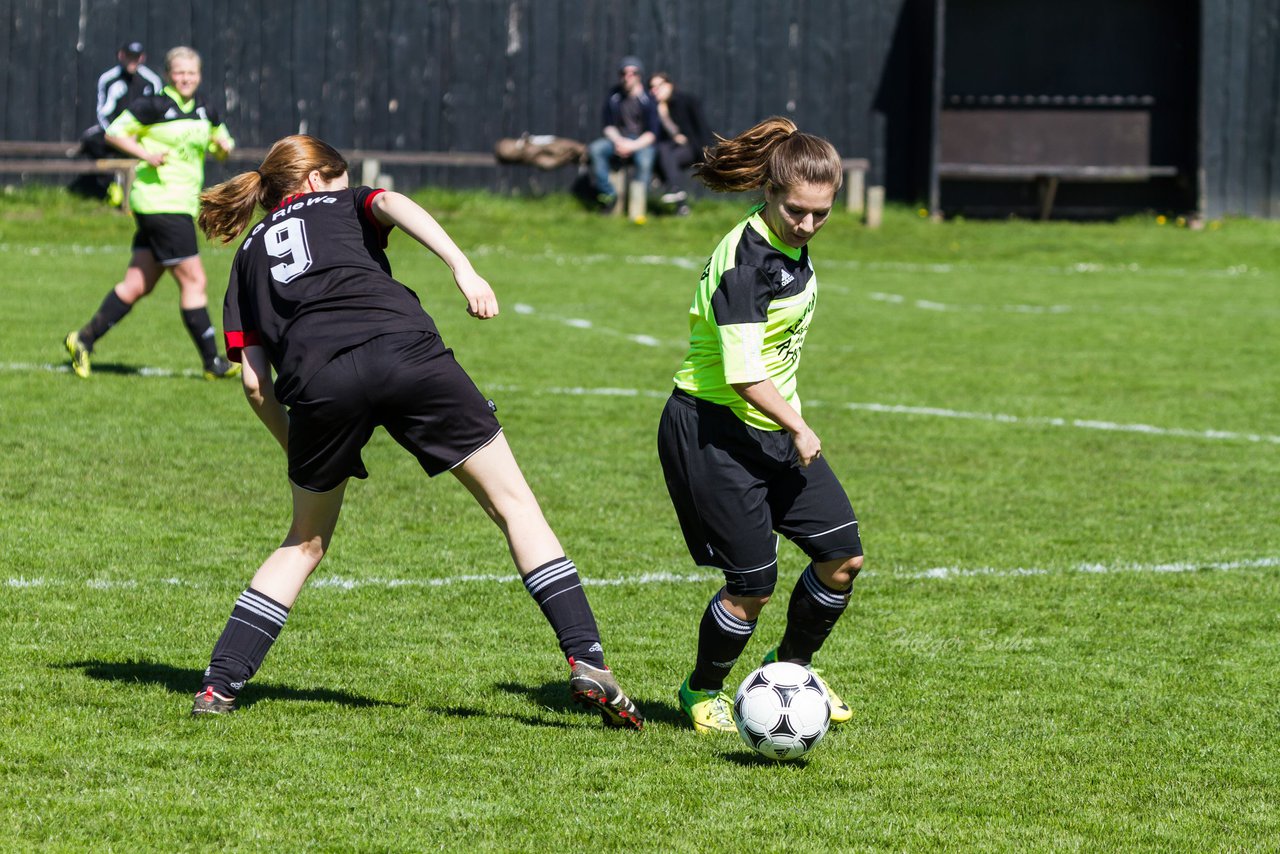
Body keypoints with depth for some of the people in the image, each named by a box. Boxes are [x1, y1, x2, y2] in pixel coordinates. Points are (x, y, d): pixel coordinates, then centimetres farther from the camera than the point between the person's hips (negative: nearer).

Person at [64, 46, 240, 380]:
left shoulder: (205, 112, 14)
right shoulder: (154, 106, -7)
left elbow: (220, 145, 27)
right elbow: (114, 132, -4)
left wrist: (225, 146, 4)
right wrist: (145, 154, -17)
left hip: (182, 206, 8)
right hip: (160, 200, -8)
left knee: (138, 284, 9)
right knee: (193, 280, -7)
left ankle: (84, 339, 16)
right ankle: (212, 363, -3)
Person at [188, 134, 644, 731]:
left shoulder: (250, 254, 31)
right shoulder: (342, 203, 28)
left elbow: (254, 381, 19)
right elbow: (393, 204, 1)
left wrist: (297, 451, 28)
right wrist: (463, 269, -10)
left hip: (316, 385, 2)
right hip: (405, 353, -2)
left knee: (306, 542, 24)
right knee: (512, 501, 6)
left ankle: (219, 685, 17)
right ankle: (587, 662, -6)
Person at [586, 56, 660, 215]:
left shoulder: (648, 99, -6)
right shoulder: (614, 96, 3)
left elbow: (652, 133, -8)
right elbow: (608, 126, 8)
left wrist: (632, 146, -21)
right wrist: (618, 141, -12)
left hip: (642, 142, -4)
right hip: (618, 138, 4)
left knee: (644, 160, -37)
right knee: (595, 150, -24)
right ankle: (609, 195, -18)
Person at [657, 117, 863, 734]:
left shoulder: (790, 244, 4)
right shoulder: (745, 262, -24)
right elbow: (744, 375, -26)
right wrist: (799, 430, -16)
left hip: (773, 427, 9)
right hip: (713, 432, -9)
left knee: (844, 556, 4)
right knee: (753, 585, -6)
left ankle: (791, 667, 28)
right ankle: (702, 693, 20)